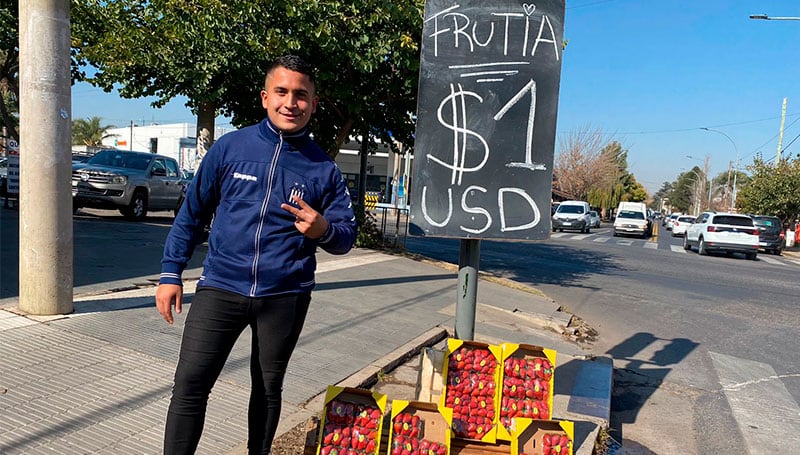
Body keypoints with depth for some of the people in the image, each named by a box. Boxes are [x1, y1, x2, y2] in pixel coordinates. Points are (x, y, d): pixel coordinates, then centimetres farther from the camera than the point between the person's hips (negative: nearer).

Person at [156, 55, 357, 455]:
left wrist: (323, 230, -20)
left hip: (285, 297, 1)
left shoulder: (323, 168, 0)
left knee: (268, 389, 15)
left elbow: (345, 238, 3)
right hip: (221, 287, 0)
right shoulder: (230, 147, 0)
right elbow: (192, 212, 7)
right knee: (190, 384, -6)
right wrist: (170, 273, 5)